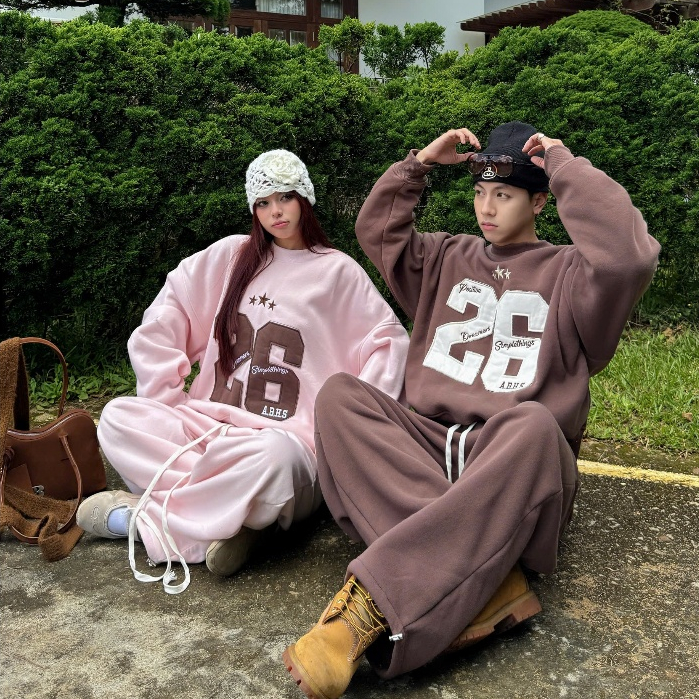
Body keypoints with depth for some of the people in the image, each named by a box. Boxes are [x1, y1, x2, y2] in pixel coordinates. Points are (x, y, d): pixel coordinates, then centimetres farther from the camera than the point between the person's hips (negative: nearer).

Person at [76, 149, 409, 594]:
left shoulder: (338, 271, 6)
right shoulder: (230, 256, 12)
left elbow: (391, 341, 0)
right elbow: (160, 326, 11)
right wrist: (167, 404, 3)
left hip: (287, 437, -4)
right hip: (206, 425, 4)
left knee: (273, 457, -40)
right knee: (118, 418, -20)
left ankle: (143, 514, -16)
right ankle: (238, 514, -25)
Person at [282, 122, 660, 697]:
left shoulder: (568, 273, 9)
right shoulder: (449, 259, 23)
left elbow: (628, 256, -13)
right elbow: (377, 230, 18)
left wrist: (564, 165, -5)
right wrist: (420, 163, 11)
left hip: (519, 468, -4)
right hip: (425, 446, 4)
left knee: (533, 424, -39)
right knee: (340, 395, -23)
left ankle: (373, 598, -43)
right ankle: (485, 580, -37)